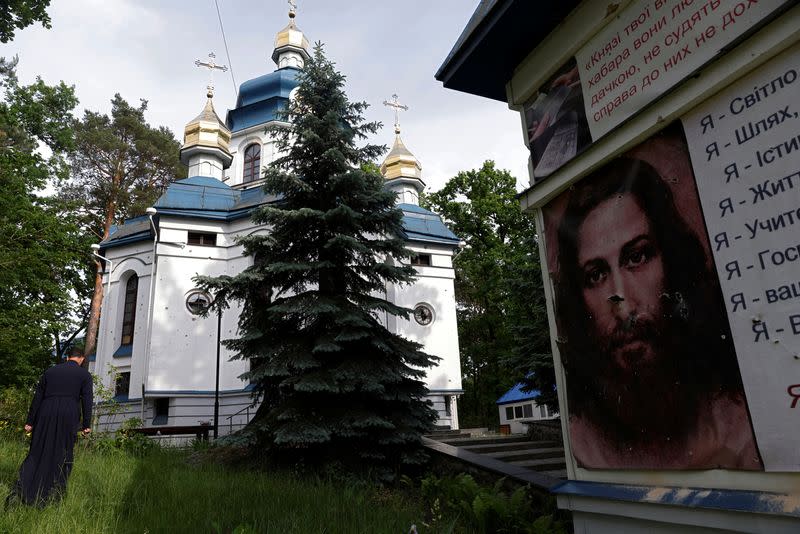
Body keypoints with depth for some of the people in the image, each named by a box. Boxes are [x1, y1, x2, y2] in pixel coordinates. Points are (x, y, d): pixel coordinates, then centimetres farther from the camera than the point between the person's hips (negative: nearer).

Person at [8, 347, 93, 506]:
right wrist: (86, 425, 1)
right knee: (62, 455, 8)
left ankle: (22, 486, -6)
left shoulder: (50, 371, 14)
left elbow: (37, 397, 12)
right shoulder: (84, 374, 5)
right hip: (69, 418, -2)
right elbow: (87, 400, -2)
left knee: (38, 452, 11)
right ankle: (55, 491, 8)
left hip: (45, 416, 3)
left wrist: (30, 421, 14)